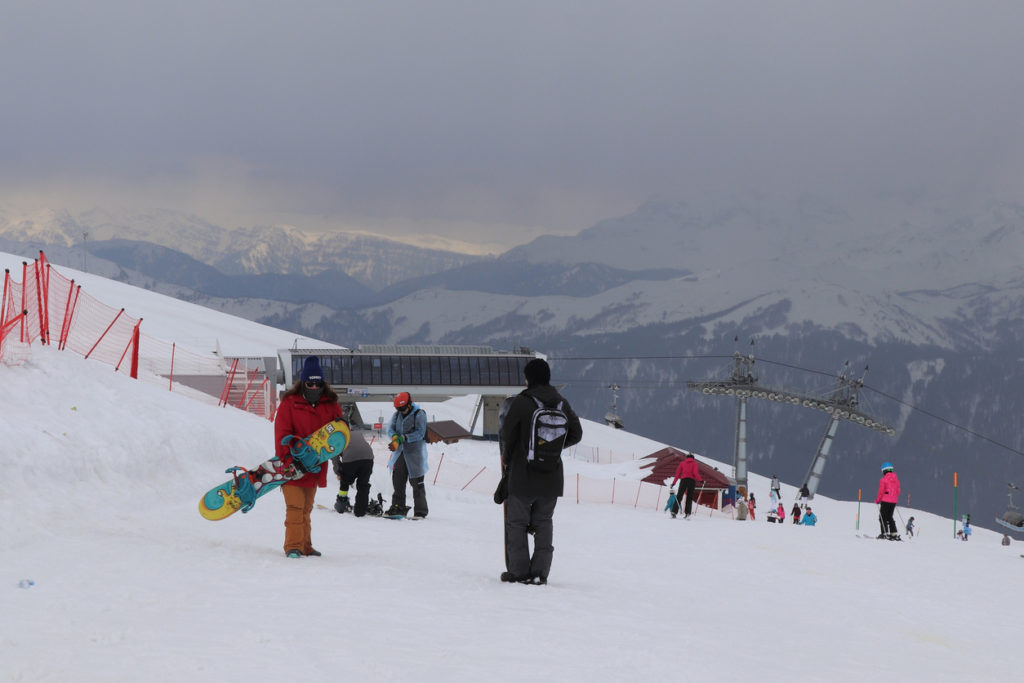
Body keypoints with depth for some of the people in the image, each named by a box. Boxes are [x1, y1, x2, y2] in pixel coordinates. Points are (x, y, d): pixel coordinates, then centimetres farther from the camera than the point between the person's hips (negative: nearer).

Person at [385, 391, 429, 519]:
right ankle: (398, 507, 12)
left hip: (415, 452, -6)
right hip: (400, 452, 6)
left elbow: (420, 433, -15)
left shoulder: (419, 414, -8)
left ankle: (420, 511, 0)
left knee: (417, 482, -3)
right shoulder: (397, 415, 11)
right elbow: (390, 429, 3)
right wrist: (395, 438, -19)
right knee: (398, 480, 5)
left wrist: (403, 438, -22)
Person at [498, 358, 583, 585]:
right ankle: (540, 572, 8)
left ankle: (519, 571, 5)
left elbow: (506, 435, -8)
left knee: (516, 523, 8)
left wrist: (506, 456, 13)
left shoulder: (521, 402, -13)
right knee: (544, 522, 14)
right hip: (552, 478, 4)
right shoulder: (562, 404, 1)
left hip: (522, 475, -4)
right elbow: (576, 434, 9)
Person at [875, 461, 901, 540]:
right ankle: (894, 533, 10)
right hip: (894, 501, 6)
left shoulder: (883, 480, -10)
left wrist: (877, 500, 0)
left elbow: (881, 491, -11)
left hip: (885, 501, -6)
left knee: (882, 517, 2)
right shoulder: (896, 479, 8)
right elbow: (898, 491, 12)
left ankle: (885, 533, -9)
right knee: (889, 517, 16)